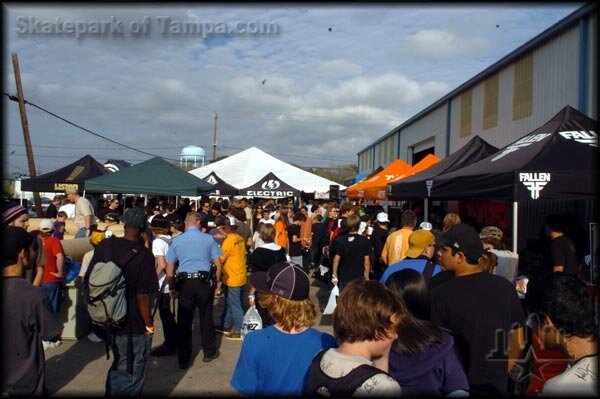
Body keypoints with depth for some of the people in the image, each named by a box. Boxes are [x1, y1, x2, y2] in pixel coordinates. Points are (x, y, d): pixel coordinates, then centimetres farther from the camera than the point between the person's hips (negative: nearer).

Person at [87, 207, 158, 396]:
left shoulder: (104, 246, -5)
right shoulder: (144, 255, -22)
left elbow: (89, 281, 2)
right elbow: (143, 295, -22)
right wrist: (149, 325, -9)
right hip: (134, 326, -6)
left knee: (119, 365, 27)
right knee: (133, 373, 14)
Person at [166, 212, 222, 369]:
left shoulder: (177, 241, 0)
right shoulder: (208, 239, -3)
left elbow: (169, 267, 1)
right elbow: (217, 263, -2)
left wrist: (171, 287, 10)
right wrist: (218, 281, 11)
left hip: (184, 283, 0)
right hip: (204, 282, 0)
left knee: (184, 322, 8)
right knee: (206, 318, 14)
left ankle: (183, 360, 15)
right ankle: (209, 352, 27)